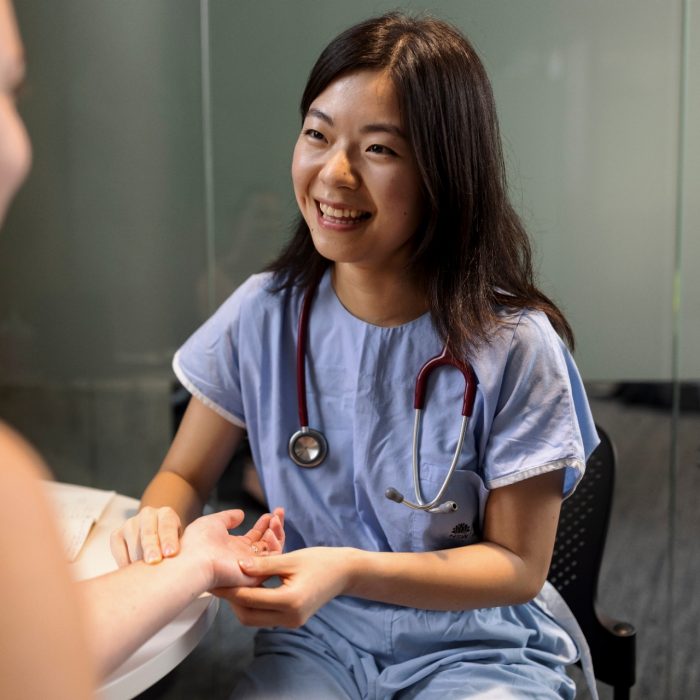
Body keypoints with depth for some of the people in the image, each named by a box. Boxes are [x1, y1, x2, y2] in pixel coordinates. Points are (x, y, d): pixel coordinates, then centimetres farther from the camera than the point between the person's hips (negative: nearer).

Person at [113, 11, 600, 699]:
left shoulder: (514, 346, -16)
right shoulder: (265, 313, -6)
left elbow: (518, 566, -9)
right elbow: (184, 476, 5)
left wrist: (348, 570, -25)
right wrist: (159, 519, -20)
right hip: (317, 638, 2)